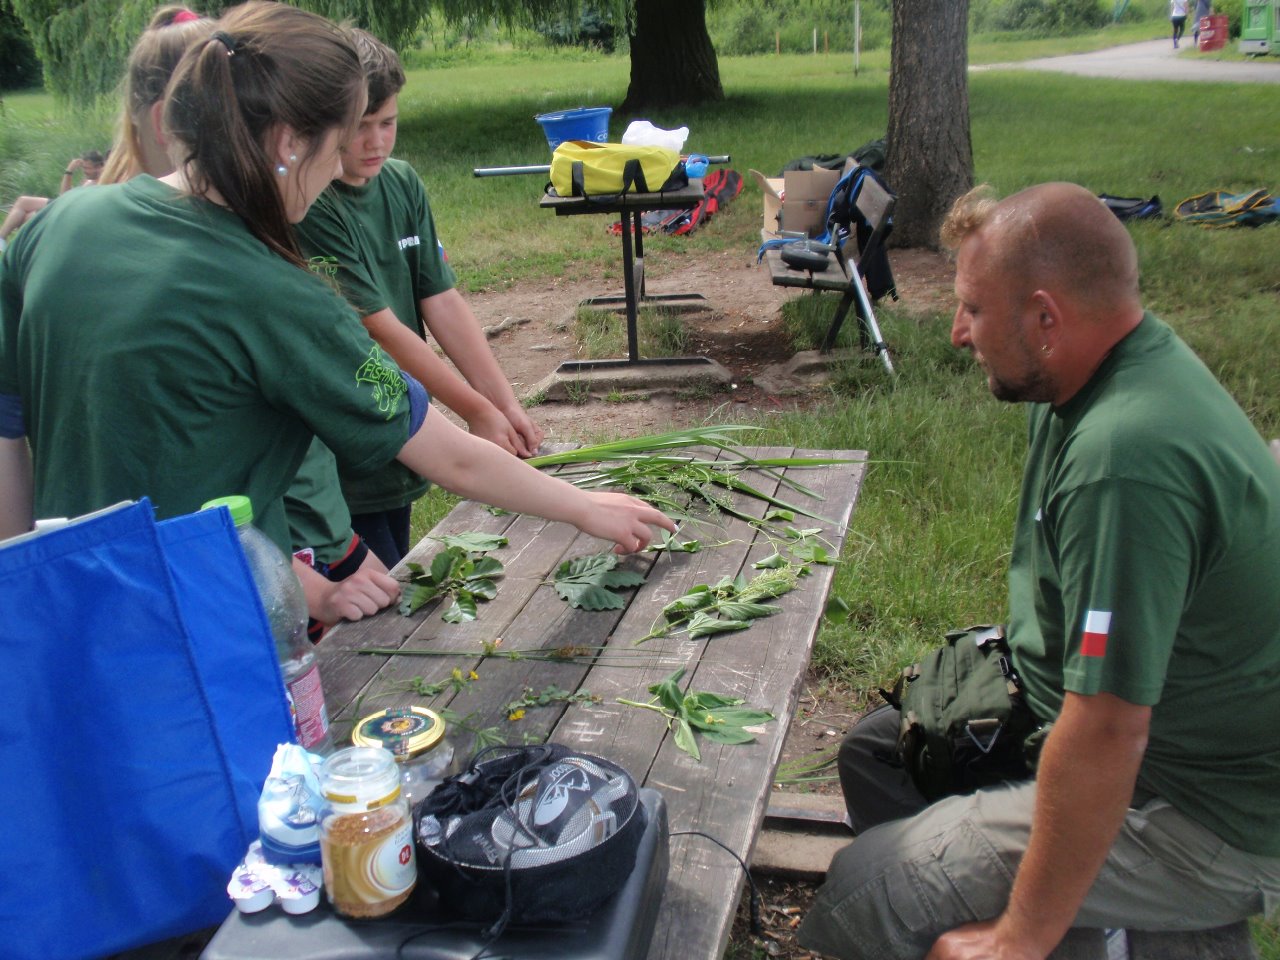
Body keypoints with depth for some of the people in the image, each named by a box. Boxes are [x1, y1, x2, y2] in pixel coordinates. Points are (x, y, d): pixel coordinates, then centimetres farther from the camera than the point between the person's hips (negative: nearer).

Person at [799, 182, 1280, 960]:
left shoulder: (1127, 459, -34)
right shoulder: (1137, 362, -1)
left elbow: (1105, 737, -32)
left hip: (1201, 820, -10)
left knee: (861, 897, -14)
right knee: (876, 747, 15)